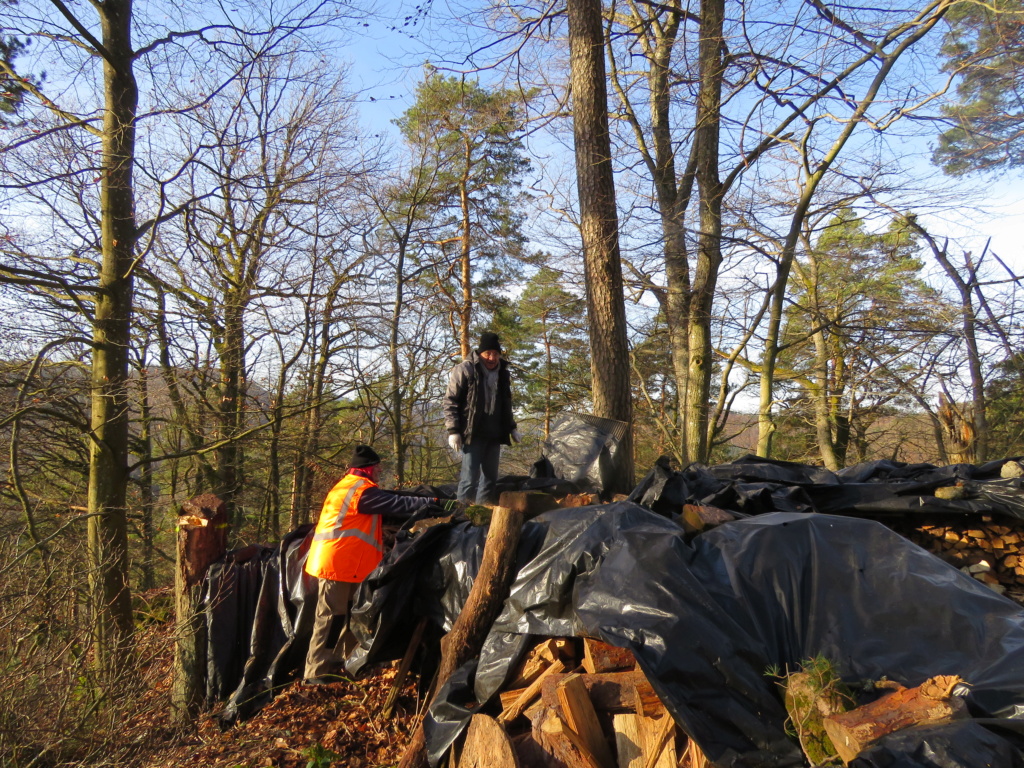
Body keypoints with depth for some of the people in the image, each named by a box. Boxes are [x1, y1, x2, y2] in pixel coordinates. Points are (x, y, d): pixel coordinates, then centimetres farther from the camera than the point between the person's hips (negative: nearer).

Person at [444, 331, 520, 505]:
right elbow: (450, 401, -6)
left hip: (494, 435, 7)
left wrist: (511, 427, 20)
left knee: (490, 477, 10)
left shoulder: (502, 373, 15)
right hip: (473, 434, -6)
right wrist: (453, 430, -12)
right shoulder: (465, 370, -5)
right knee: (470, 477, -9)